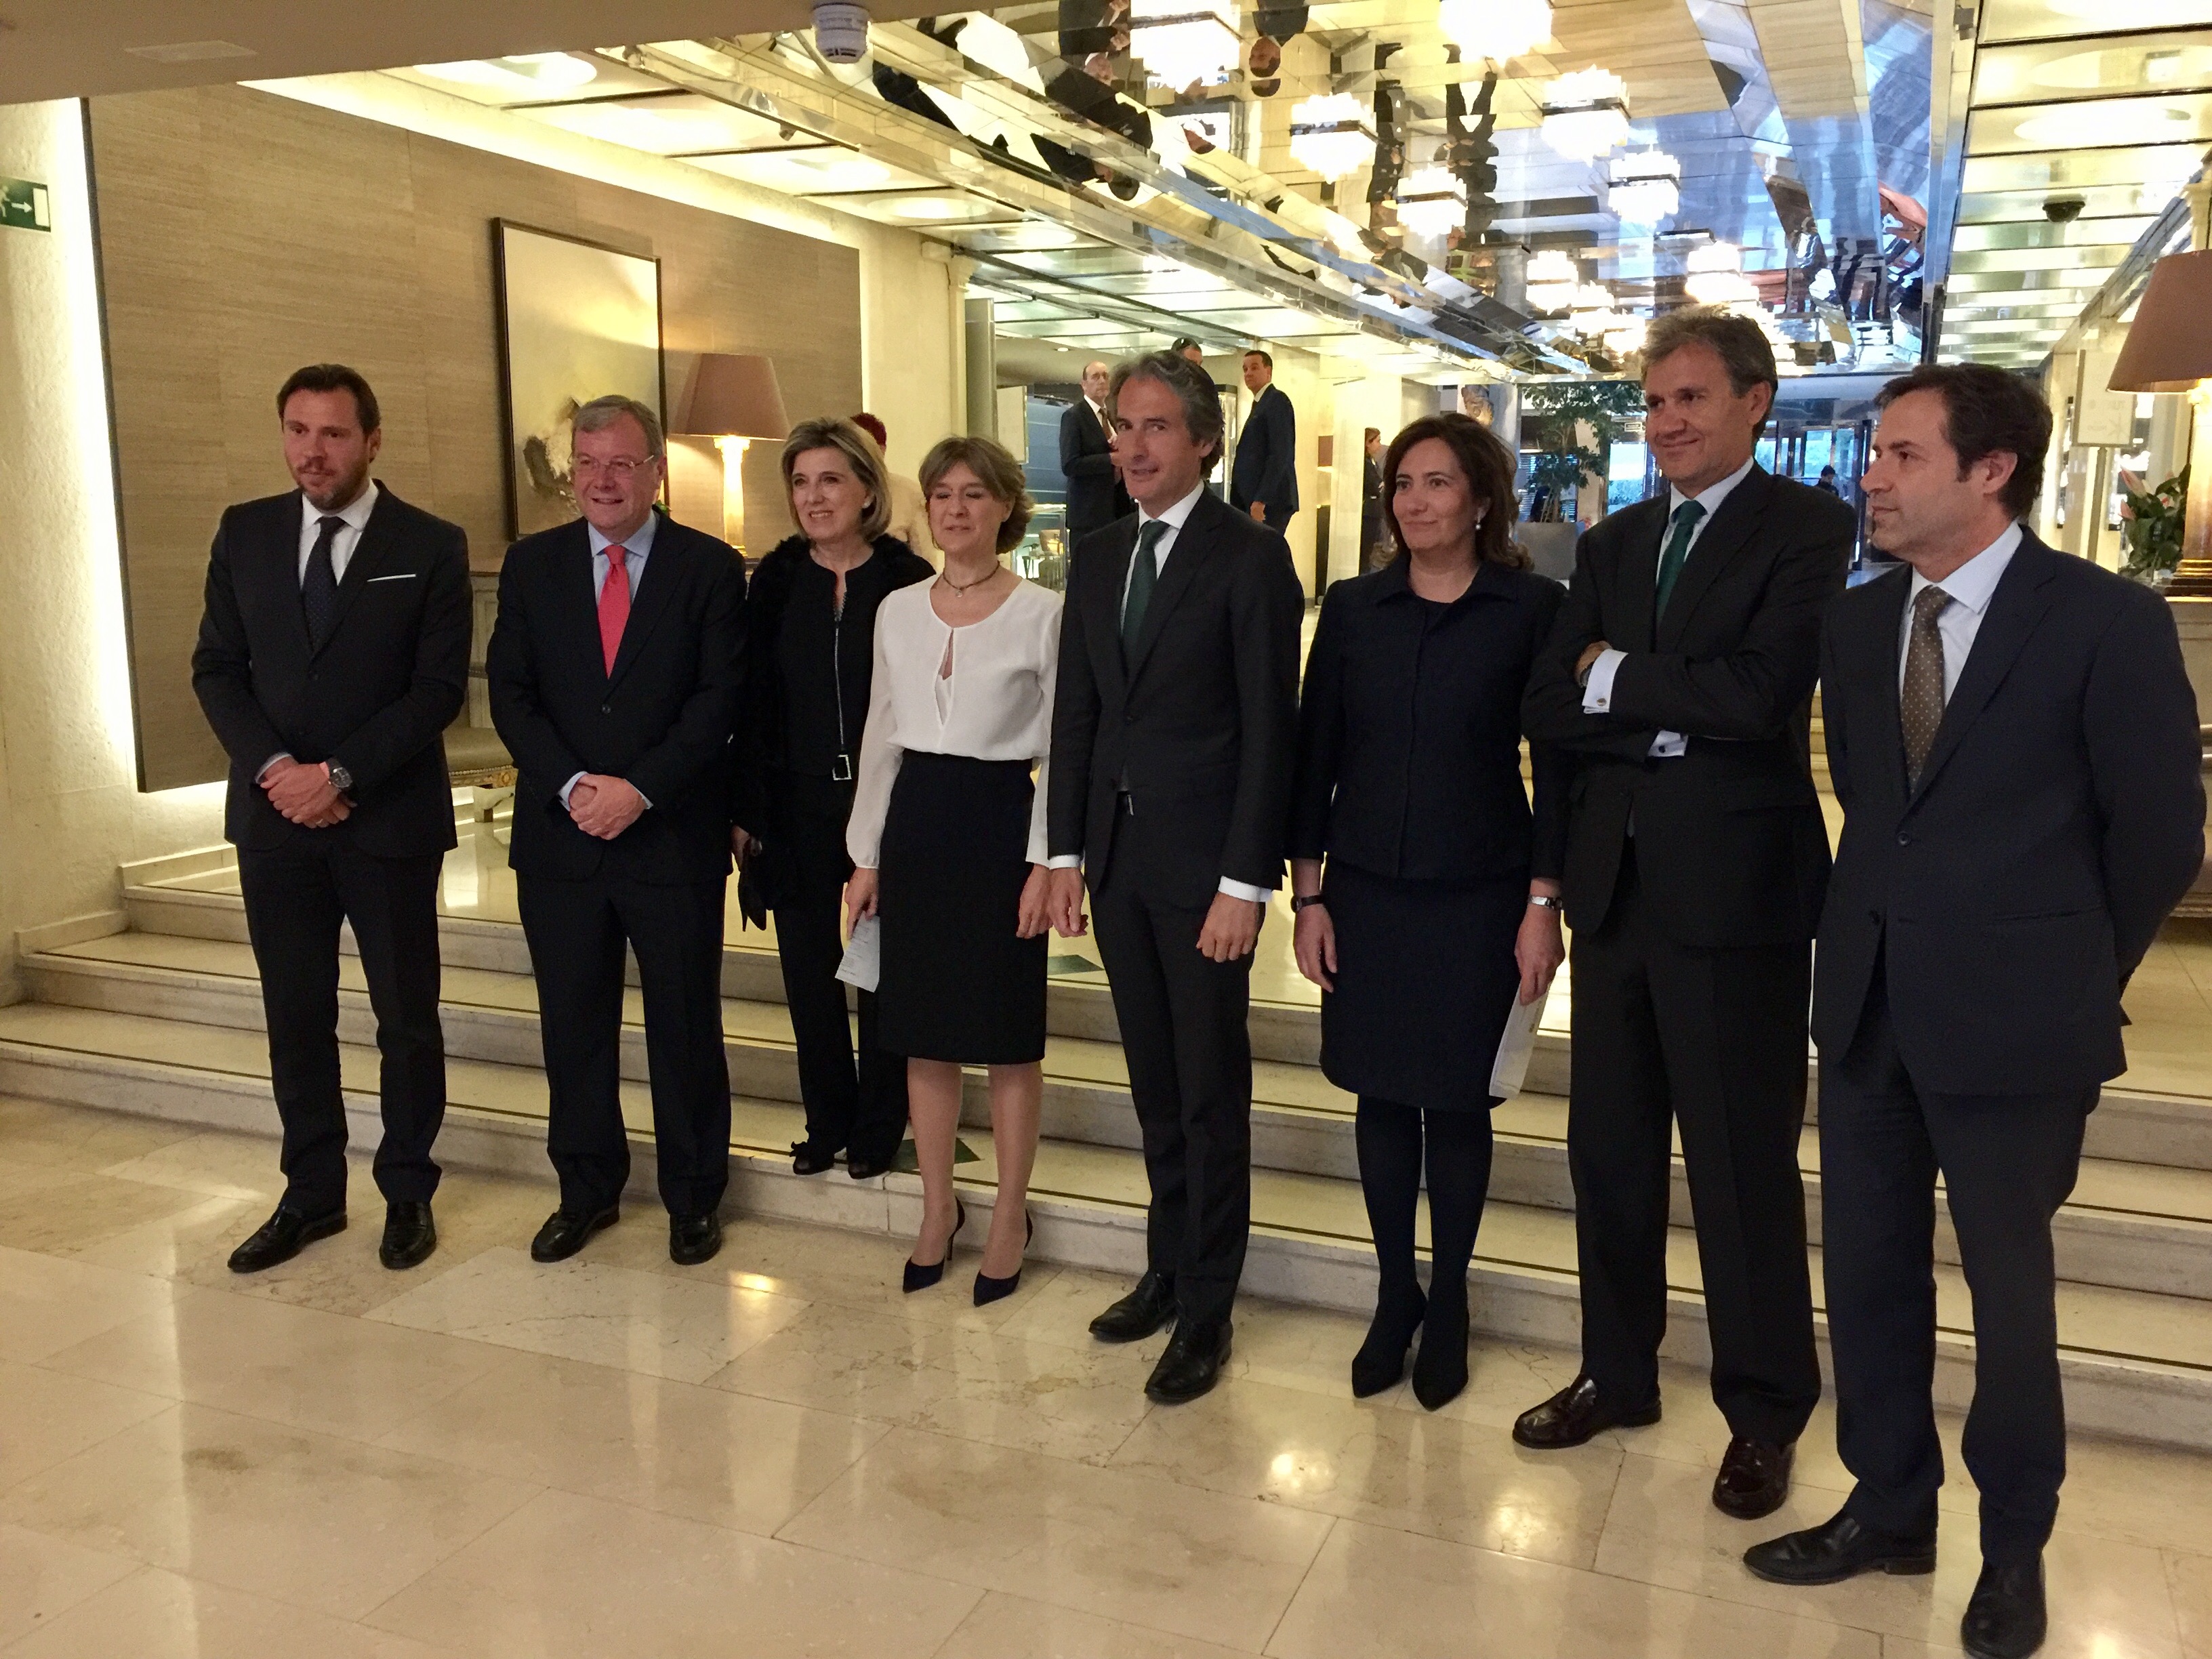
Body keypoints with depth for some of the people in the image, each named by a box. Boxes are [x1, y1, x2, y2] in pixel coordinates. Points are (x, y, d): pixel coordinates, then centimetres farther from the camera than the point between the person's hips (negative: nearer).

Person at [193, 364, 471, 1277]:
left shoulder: (431, 546, -4)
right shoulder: (244, 532, 7)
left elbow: (440, 686, -9)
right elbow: (217, 668, 6)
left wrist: (339, 773, -15)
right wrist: (272, 767, -10)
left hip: (390, 819, -3)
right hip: (274, 816, 3)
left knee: (406, 1015, 6)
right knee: (296, 1016, 11)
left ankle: (408, 1192, 21)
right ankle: (311, 1194, 23)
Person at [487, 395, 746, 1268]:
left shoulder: (710, 567, -1)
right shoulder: (532, 564, 6)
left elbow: (719, 698, -7)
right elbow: (511, 693, 2)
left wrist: (641, 788, -15)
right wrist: (572, 786, -12)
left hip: (673, 834, -2)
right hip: (559, 835, 3)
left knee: (686, 1025, 7)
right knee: (573, 1025, 12)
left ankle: (693, 1196, 23)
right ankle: (586, 1189, 28)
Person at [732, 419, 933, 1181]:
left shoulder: (909, 581, -5)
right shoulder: (775, 582, 3)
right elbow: (753, 702, 4)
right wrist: (746, 808, 0)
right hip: (798, 810, 3)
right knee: (809, 971, 10)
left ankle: (878, 1127, 24)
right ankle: (828, 1122, 27)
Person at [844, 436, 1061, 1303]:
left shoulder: (1043, 613, -6)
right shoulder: (897, 611, 7)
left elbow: (1065, 749, -6)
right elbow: (882, 737, 12)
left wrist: (1046, 863, -12)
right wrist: (867, 854, 9)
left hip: (1001, 823, -4)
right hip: (916, 822, 4)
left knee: (1007, 1031, 5)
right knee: (924, 1030, 11)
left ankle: (1011, 1213, 21)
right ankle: (938, 1206, 26)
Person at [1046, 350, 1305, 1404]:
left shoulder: (1249, 558, -9)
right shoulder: (1097, 558, 11)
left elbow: (1269, 728, -12)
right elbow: (1075, 712, 11)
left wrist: (1244, 882, -16)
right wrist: (1066, 852, 7)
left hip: (1204, 862, -6)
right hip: (1116, 856, 6)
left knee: (1211, 1090, 4)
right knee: (1154, 1083, 16)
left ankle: (1205, 1309, 17)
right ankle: (1167, 1268, 31)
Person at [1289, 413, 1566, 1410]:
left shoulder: (1531, 608, -4)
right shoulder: (1353, 609, 3)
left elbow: (1556, 763, -3)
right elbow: (1316, 756, 4)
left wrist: (1543, 903, -7)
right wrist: (1308, 894, 1)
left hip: (1477, 896, -2)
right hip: (1366, 891, 2)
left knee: (1456, 1102, 8)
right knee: (1381, 1095, 9)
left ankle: (1447, 1307, 26)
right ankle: (1393, 1297, 26)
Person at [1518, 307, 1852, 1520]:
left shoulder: (1808, 529, -4)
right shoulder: (1612, 545, 13)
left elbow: (1760, 693, -20)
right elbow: (1548, 709, 2)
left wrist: (1616, 678, -8)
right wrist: (1676, 720, -12)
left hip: (1736, 886, -6)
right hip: (1615, 880, 6)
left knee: (1744, 1165, 5)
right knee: (1608, 1147, 15)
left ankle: (1763, 1415, 23)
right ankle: (1618, 1374, 32)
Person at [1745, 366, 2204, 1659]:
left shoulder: (2107, 620, -10)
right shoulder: (1857, 622, 6)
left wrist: (2063, 977, 5)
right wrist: (1894, 921, 11)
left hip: (2011, 1016, -5)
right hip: (1869, 1000, 5)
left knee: (2009, 1290, 10)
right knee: (1868, 1270, 13)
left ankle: (2015, 1547, 30)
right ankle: (1891, 1507, 32)